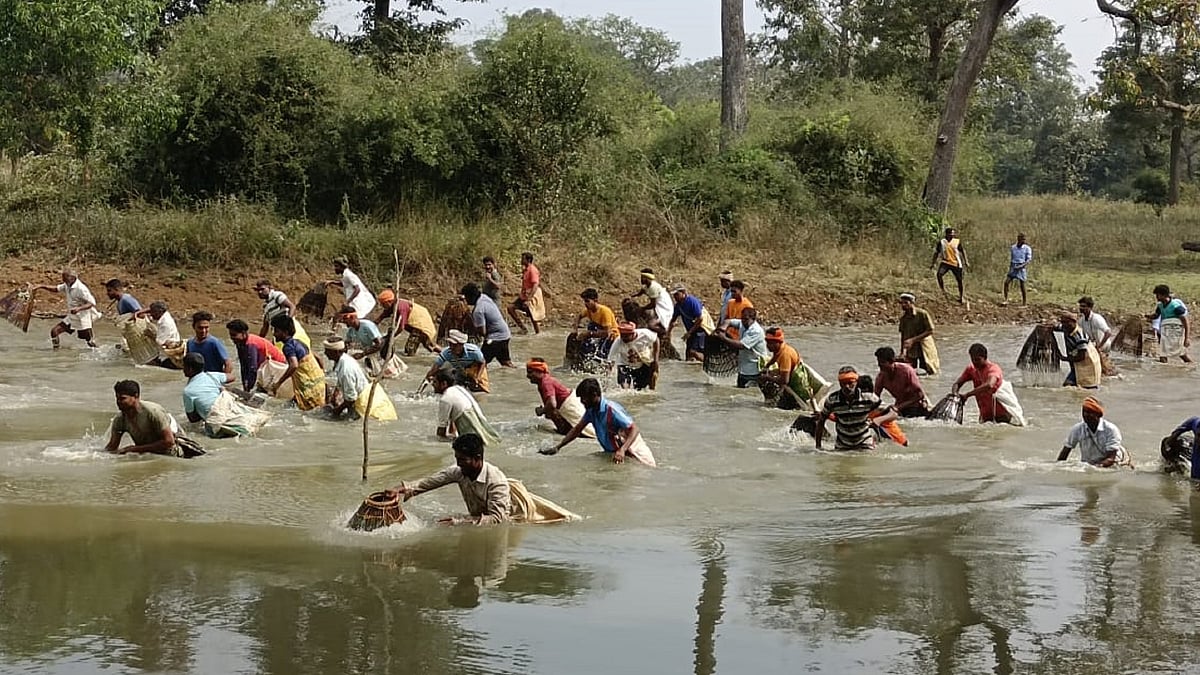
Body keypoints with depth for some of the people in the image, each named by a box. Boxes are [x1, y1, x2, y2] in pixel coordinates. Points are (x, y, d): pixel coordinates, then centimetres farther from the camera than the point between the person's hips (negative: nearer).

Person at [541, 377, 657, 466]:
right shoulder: (591, 411, -2)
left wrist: (622, 450, -48)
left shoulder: (611, 410, -28)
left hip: (632, 452, -8)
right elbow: (577, 430, 9)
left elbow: (634, 429, -34)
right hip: (612, 453, 8)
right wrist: (557, 448, 1)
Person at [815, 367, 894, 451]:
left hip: (865, 445, 0)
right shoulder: (832, 400, -15)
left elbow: (893, 415, -17)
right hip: (842, 446, 0)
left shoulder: (868, 397, -18)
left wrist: (879, 420, -39)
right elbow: (821, 421, 0)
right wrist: (818, 446, -4)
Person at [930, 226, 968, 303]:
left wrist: (965, 262, 1)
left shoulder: (957, 241, 0)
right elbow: (936, 253, 8)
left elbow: (962, 252, 7)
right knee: (939, 274, -28)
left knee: (959, 280, 3)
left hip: (956, 263, 1)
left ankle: (961, 297, 21)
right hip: (945, 262, -1)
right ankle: (943, 290, -11)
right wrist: (933, 263, 8)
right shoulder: (941, 242, 0)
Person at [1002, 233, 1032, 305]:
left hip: (1022, 269, -4)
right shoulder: (1013, 247, 10)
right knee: (1006, 282, -11)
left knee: (1022, 285, -2)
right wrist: (1009, 269, 14)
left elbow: (1029, 260, -9)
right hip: (1013, 268, 4)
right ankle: (1006, 300, -9)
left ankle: (1024, 303, 7)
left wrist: (1021, 266, -22)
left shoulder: (1027, 248, -4)